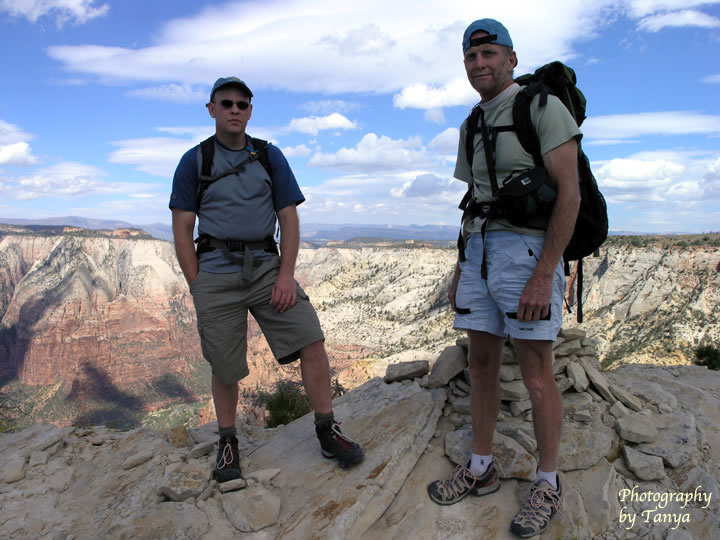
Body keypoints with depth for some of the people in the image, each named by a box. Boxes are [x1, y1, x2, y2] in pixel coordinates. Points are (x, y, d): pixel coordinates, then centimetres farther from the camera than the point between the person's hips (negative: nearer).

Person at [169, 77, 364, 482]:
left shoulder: (270, 156, 10)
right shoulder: (194, 161, 6)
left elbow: (289, 218, 6)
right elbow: (182, 228, 3)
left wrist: (287, 275, -6)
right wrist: (197, 286, -4)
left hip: (266, 265, 2)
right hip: (216, 271, -1)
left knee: (312, 341, -10)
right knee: (225, 366, 4)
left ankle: (328, 431, 5)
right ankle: (228, 442, 27)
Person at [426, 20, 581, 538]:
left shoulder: (543, 106, -6)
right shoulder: (472, 126, 17)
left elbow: (569, 193, -14)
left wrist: (543, 276, -20)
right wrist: (461, 269, 15)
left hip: (528, 249, -7)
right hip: (480, 252, 7)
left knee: (537, 374, 0)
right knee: (481, 363, 10)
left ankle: (548, 484, 18)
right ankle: (481, 468, 25)